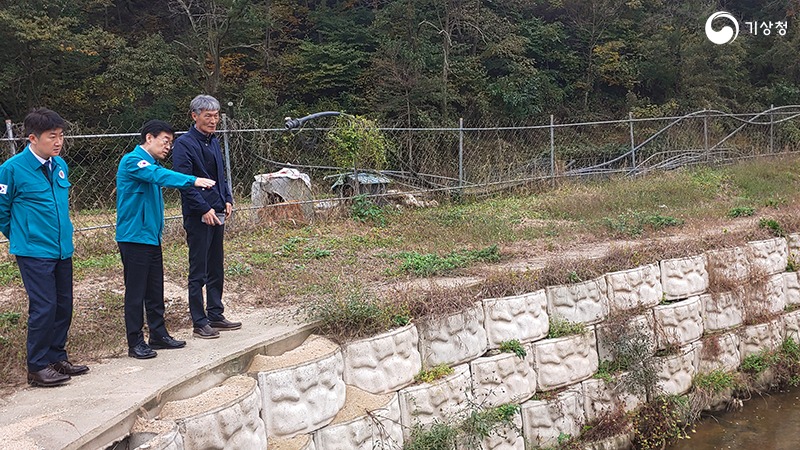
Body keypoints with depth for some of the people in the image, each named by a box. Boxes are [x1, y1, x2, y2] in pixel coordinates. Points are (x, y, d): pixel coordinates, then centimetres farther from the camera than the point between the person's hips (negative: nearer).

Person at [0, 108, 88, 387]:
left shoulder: (60, 165, 6)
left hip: (63, 249, 6)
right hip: (34, 253, -6)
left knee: (64, 306, 11)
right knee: (44, 308, -5)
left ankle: (57, 358, 26)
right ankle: (38, 368, 8)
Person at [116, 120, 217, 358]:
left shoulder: (153, 163, 16)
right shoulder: (133, 161, -13)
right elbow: (159, 176, -29)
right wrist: (192, 180, -39)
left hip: (152, 236, 9)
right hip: (134, 237, -9)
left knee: (155, 290, 15)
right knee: (136, 291, -2)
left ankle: (158, 334, 25)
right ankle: (135, 342, 7)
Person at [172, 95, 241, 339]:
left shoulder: (214, 142, 15)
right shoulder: (184, 144, -10)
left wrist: (227, 200, 9)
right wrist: (205, 209, -19)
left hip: (217, 214, 8)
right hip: (198, 216, -8)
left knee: (216, 268, 14)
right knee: (198, 271, -1)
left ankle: (215, 315, 25)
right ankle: (200, 322, 6)